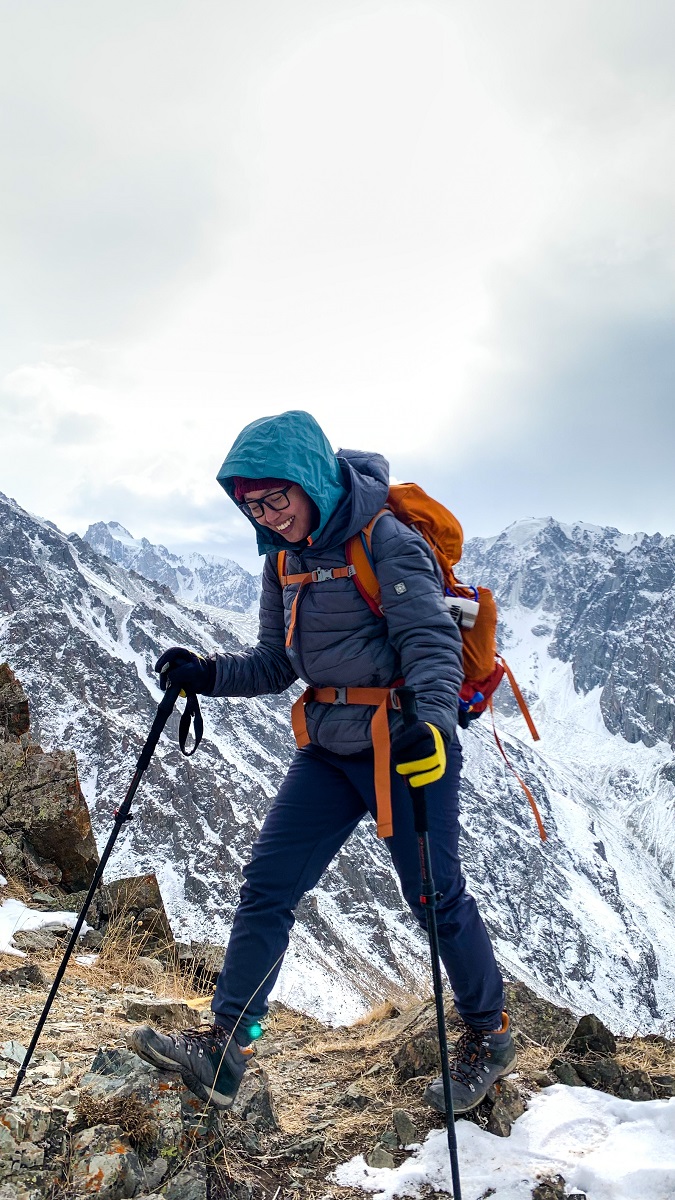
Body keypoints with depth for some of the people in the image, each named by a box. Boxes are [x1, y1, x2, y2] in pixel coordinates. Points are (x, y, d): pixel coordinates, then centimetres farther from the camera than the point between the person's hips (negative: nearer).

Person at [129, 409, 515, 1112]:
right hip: (328, 749, 7)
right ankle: (224, 1047, 7)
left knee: (436, 896, 4)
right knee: (267, 884, 1)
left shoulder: (385, 540, -15)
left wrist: (433, 719, -41)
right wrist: (208, 675, -4)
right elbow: (277, 664, 13)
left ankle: (488, 1035, 27)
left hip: (404, 743, -7)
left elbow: (432, 642, -23)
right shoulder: (284, 560, 8)